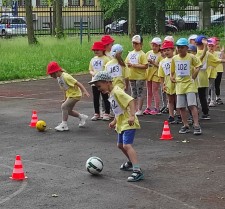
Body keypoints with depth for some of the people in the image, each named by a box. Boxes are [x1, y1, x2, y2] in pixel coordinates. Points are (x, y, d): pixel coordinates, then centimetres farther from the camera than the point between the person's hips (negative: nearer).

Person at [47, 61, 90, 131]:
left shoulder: (66, 77, -25)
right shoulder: (58, 78, 2)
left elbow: (77, 83, -27)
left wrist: (85, 91, -34)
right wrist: (65, 98, 18)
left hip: (75, 94, -10)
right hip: (70, 95, 10)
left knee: (64, 106, -19)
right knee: (68, 111, 15)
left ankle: (64, 125, -11)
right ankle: (82, 117, 35)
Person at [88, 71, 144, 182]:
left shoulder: (117, 92, -19)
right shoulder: (111, 93, 11)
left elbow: (130, 101, -30)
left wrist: (132, 116, -39)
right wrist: (114, 121, 22)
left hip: (128, 124, -11)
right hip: (121, 124, 11)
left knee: (127, 145, -24)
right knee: (120, 145, 25)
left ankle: (137, 171, -29)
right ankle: (131, 163, 49)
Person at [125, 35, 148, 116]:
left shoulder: (142, 54, -8)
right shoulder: (130, 53, 11)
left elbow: (145, 66, -16)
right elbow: (126, 62, 18)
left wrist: (134, 65, -19)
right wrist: (128, 65, -6)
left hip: (140, 76, -7)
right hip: (132, 76, 7)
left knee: (140, 92, -2)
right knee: (133, 92, 11)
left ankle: (139, 110, 3)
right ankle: (135, 109, 18)